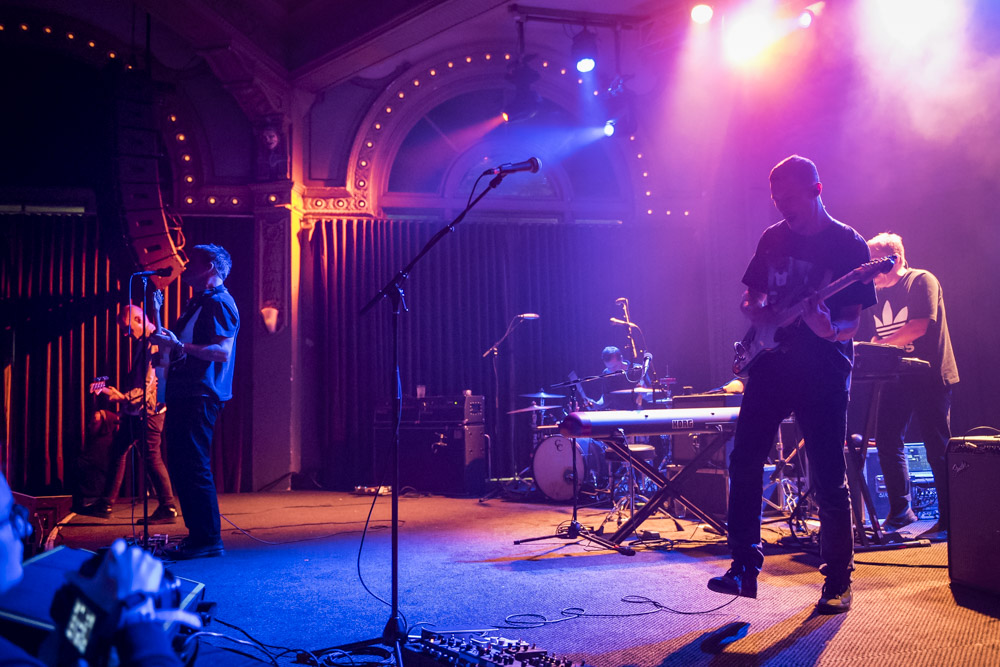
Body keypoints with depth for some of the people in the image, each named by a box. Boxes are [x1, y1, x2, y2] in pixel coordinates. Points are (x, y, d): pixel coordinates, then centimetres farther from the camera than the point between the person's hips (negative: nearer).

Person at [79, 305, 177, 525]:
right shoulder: (144, 341, 15)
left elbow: (150, 384, -22)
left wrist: (123, 398, -25)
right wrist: (123, 396, 16)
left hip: (149, 409, -10)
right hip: (137, 409, 10)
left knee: (152, 457, -5)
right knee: (118, 450, 12)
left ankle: (167, 508, 3)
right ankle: (105, 504, 19)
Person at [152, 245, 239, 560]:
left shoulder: (219, 303, -10)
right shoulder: (198, 303, 22)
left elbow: (222, 352, -21)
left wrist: (178, 346, -27)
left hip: (201, 396, -10)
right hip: (184, 393, 10)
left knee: (194, 466, -10)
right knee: (181, 465, 11)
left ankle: (209, 539, -4)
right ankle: (197, 534, 18)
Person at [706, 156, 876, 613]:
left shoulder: (848, 245, -4)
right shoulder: (773, 238, 11)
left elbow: (853, 321, -7)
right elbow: (750, 296, 20)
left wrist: (831, 330, -29)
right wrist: (756, 311, -3)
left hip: (823, 373, -4)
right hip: (771, 365, 5)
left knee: (829, 480, -1)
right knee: (744, 463, -2)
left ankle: (838, 580, 13)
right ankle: (745, 567, 8)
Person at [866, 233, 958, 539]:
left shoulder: (922, 281, -8)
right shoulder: (879, 292, 14)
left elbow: (920, 326, -20)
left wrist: (880, 345, -24)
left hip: (929, 378, -7)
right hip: (895, 378, 7)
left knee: (937, 449, -2)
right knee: (887, 441, 4)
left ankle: (948, 521, 7)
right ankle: (900, 512, 15)